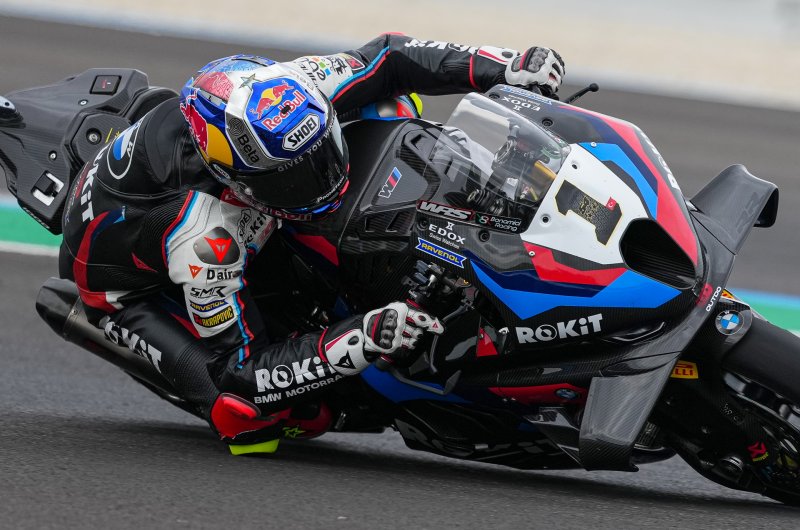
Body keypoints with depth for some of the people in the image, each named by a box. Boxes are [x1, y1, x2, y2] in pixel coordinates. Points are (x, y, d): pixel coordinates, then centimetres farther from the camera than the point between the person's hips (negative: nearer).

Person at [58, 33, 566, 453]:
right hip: (126, 277, -6)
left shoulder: (279, 94, -32)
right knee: (244, 410, -32)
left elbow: (387, 58, -16)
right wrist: (363, 341, -48)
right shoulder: (201, 241, -45)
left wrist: (509, 67, -29)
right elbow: (241, 373, -37)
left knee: (395, 104, -5)